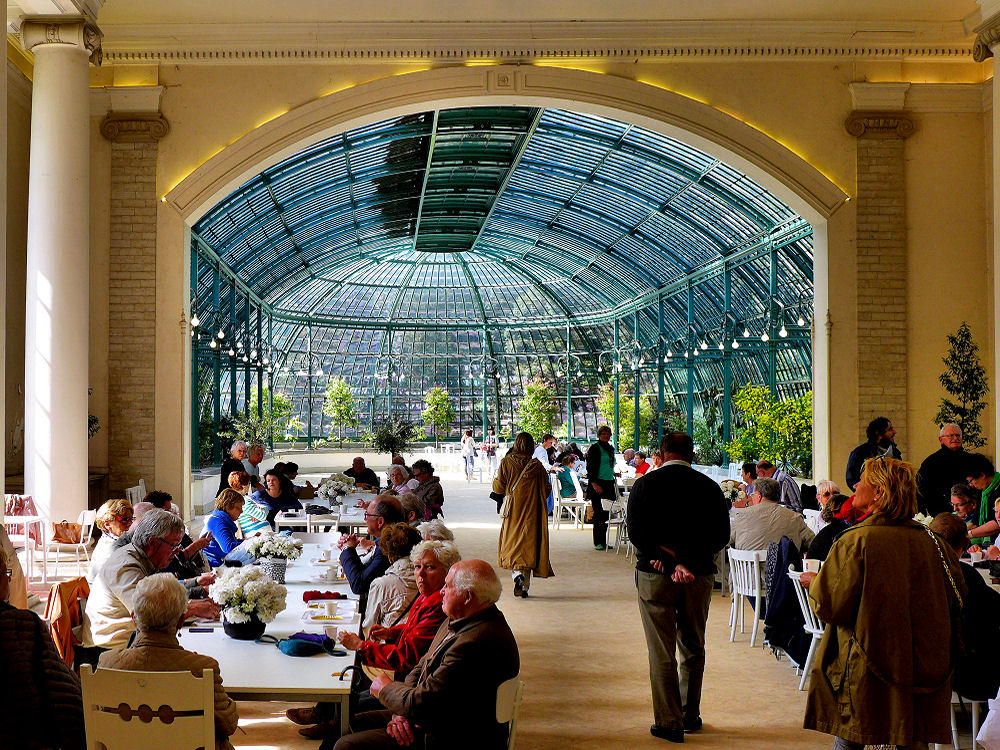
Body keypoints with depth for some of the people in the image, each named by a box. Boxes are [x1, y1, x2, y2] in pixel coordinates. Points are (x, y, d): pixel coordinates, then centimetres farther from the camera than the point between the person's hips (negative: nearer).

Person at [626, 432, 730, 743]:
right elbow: (721, 535, -4)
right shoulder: (709, 487, 1)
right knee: (693, 649, 18)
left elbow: (636, 531, -11)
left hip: (654, 576, -2)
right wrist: (687, 562, -9)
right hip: (700, 576, 2)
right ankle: (690, 715, 26)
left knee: (661, 653, 3)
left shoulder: (644, 484, -2)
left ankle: (669, 722, 5)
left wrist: (669, 560, -12)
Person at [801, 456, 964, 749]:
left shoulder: (856, 540, -14)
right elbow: (956, 602, 8)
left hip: (867, 674, -5)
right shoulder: (931, 541, 1)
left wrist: (814, 583, 7)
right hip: (923, 669, 5)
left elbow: (832, 606, -13)